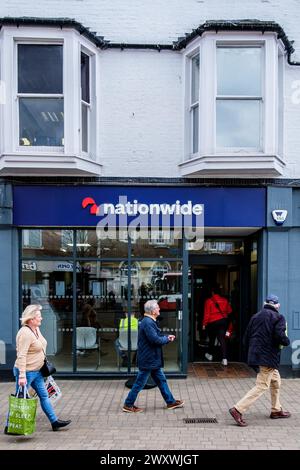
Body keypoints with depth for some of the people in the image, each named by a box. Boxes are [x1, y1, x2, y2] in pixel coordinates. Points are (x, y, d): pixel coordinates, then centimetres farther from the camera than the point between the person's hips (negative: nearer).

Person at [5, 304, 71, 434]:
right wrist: (22, 376, -29)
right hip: (26, 371, -10)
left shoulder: (36, 329, 7)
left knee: (44, 395, 15)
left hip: (36, 371, 10)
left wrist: (43, 362, 22)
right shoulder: (25, 333, -23)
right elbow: (21, 356, -27)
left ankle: (54, 421, 23)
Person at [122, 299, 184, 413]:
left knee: (161, 380, 17)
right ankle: (128, 405, 13)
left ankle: (170, 402, 27)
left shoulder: (149, 321, 11)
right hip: (148, 360, -10)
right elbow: (155, 340, -26)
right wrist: (167, 339, -9)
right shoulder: (147, 323, -23)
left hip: (153, 359, 10)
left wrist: (166, 337, 3)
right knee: (139, 383, 1)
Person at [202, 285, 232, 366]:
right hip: (224, 321, 2)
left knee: (212, 339, 17)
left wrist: (204, 324, -3)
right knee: (222, 339, 0)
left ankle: (210, 355, 35)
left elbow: (206, 314, -11)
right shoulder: (224, 300, 1)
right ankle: (224, 359, -10)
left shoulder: (208, 301, -10)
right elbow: (229, 310, 13)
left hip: (213, 322, -2)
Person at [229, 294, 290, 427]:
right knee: (262, 386, -5)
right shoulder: (278, 317, -6)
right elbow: (280, 336, -20)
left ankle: (276, 410, 33)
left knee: (275, 381, 24)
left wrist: (250, 353, 22)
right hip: (268, 357, -8)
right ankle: (238, 409, -14)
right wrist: (287, 341, 2)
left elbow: (246, 337, 12)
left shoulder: (256, 316, 12)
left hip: (255, 355, 8)